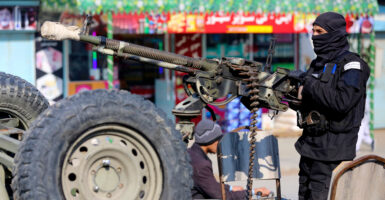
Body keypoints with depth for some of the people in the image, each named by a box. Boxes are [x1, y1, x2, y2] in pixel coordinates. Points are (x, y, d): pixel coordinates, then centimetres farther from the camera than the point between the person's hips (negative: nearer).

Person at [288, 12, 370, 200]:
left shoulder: (352, 65, -9)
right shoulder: (318, 63, 15)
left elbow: (341, 102, -23)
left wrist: (310, 83, -18)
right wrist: (299, 93, 0)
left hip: (333, 146, -8)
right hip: (309, 142, 8)